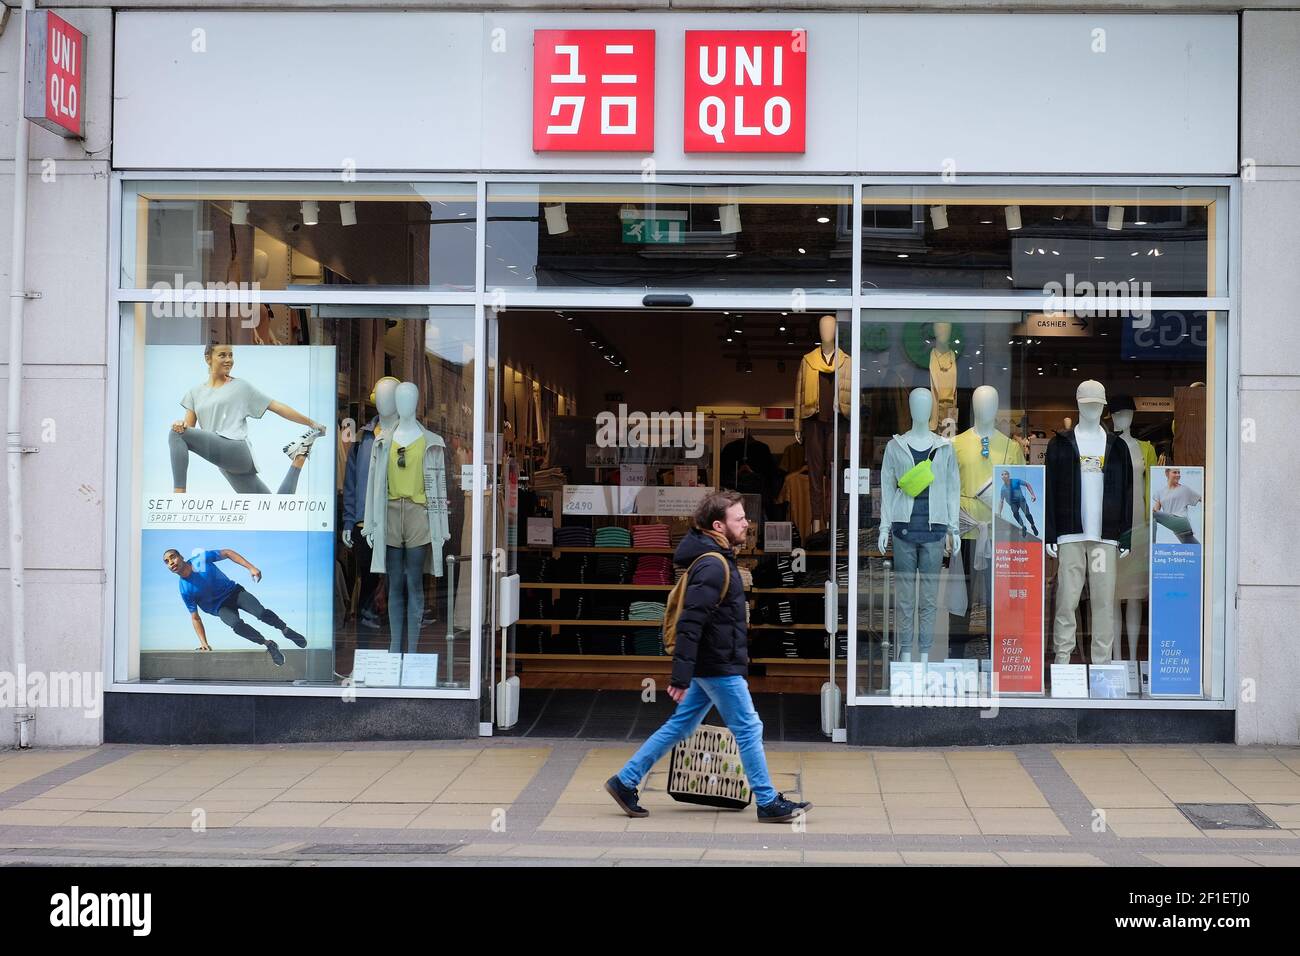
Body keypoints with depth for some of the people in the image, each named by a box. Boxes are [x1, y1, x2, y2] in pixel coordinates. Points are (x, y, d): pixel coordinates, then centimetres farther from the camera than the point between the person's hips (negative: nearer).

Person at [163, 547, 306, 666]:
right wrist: (204, 643, -10)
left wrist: (250, 568, -13)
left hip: (233, 591, 1)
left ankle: (286, 630, 4)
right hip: (221, 607, -1)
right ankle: (269, 644, -17)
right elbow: (195, 618, -4)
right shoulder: (184, 590, -12)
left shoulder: (201, 559, -14)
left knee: (261, 613, -23)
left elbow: (227, 553, -4)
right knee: (236, 624, -32)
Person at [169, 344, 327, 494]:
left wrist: (312, 423, 8)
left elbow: (277, 407, 12)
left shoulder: (241, 387, 12)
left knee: (175, 434, -20)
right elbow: (188, 427, 15)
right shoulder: (196, 392, 22)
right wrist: (180, 424, -10)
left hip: (237, 450, -5)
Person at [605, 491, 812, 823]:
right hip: (719, 667, -10)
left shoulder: (718, 561, 12)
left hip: (711, 664, 10)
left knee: (681, 725, 14)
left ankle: (625, 781, 18)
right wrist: (681, 676, -26)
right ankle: (769, 803, 11)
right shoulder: (713, 567, -20)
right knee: (748, 728, 0)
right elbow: (689, 623, -25)